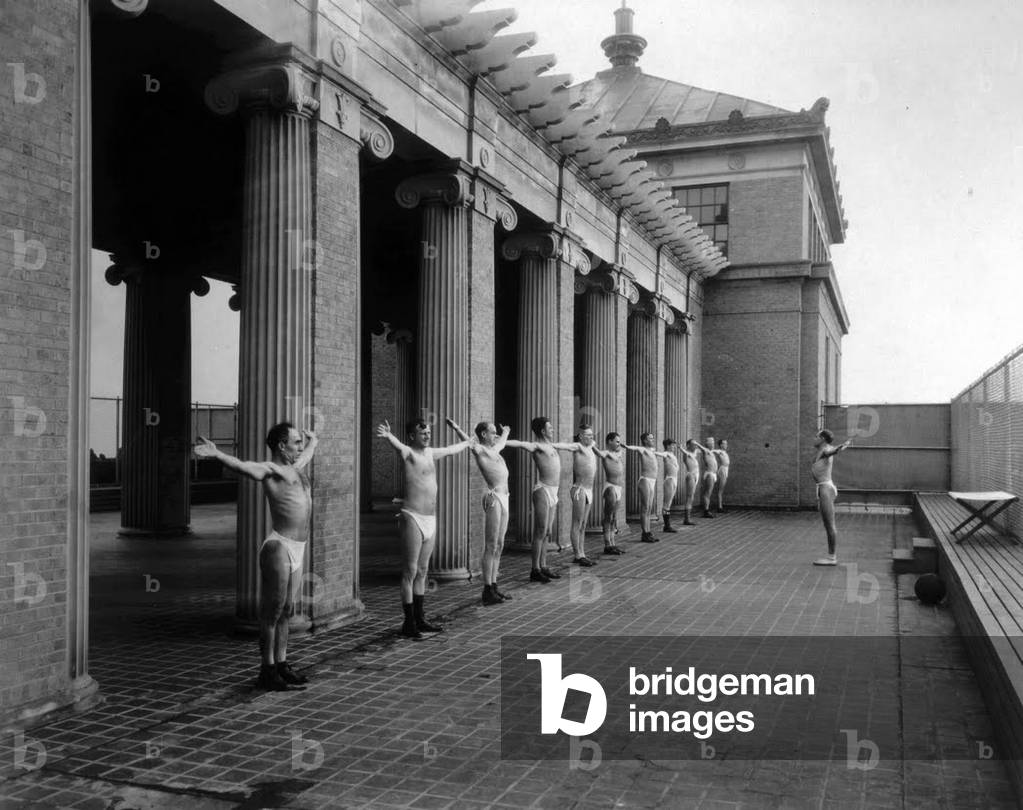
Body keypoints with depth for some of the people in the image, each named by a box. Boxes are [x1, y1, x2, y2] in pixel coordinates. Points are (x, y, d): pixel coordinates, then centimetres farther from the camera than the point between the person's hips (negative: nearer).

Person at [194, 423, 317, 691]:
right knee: (272, 611, -3)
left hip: (297, 550, 9)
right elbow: (241, 466, -29)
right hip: (279, 548, -8)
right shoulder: (270, 469, -7)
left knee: (286, 611, 14)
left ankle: (281, 665, 22)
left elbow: (312, 442, 38)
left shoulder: (295, 467, 18)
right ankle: (267, 671, 3)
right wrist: (215, 454, -44)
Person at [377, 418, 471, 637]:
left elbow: (451, 449, 34)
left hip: (431, 520, 8)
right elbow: (398, 446, -33)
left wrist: (468, 442, 51)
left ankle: (420, 619, 21)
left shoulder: (430, 453, 14)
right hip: (413, 518, -8)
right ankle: (409, 623, 1)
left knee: (422, 572, 13)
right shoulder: (408, 453, -9)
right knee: (410, 572, -3)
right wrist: (388, 436, -55)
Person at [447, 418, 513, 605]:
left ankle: (494, 586, 17)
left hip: (504, 498, 9)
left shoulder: (494, 449, 20)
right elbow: (467, 441, -24)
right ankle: (487, 591, -2)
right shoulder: (479, 449, -5)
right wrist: (456, 428, -43)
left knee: (499, 546, 11)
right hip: (493, 497, -9)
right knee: (491, 547, -6)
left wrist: (505, 432, 62)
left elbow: (502, 441, 43)